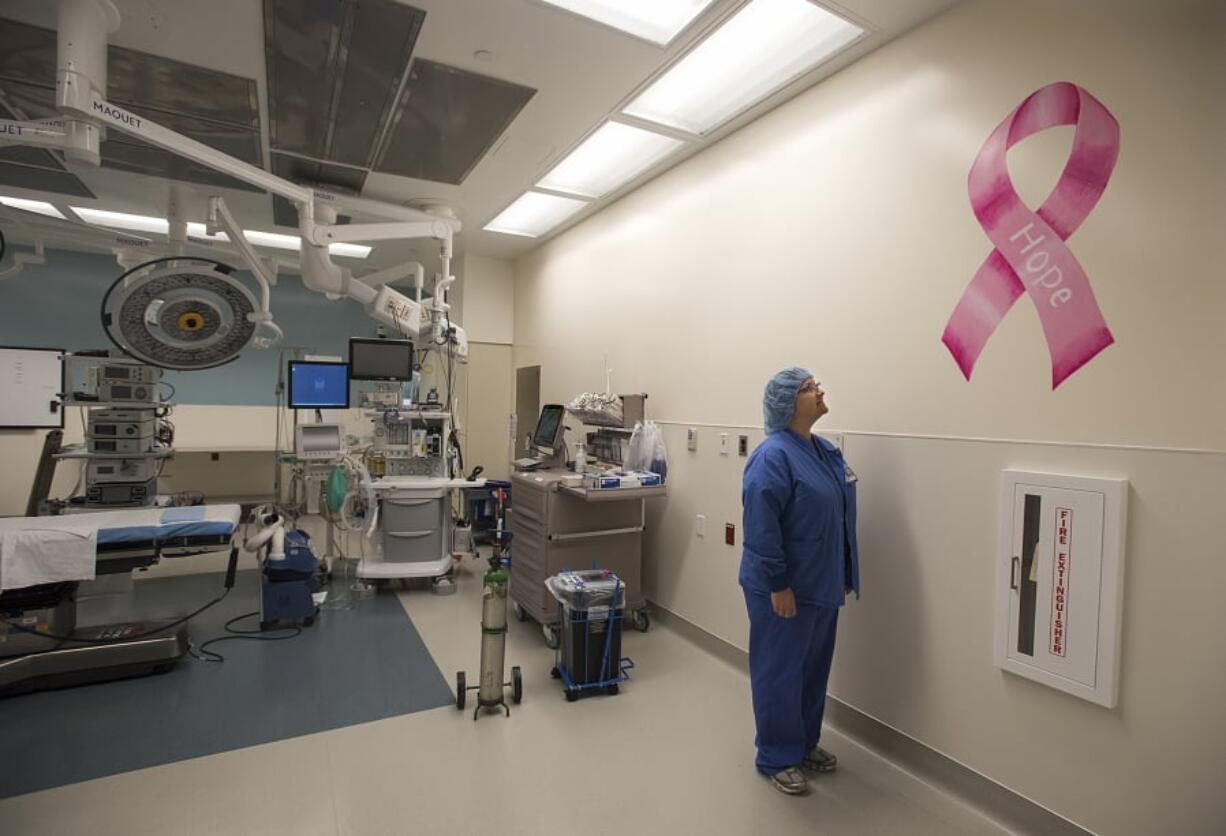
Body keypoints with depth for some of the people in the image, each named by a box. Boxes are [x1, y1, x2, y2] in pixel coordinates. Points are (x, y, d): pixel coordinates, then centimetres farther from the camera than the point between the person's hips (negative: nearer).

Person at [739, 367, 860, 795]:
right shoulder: (773, 456, -21)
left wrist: (844, 575, 16)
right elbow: (761, 528, -24)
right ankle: (777, 757, 25)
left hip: (821, 584, 9)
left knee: (814, 669, 21)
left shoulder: (826, 451, 8)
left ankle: (806, 744, 39)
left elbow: (839, 517, 15)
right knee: (780, 673, 7)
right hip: (786, 588, -9)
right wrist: (777, 585, -22)